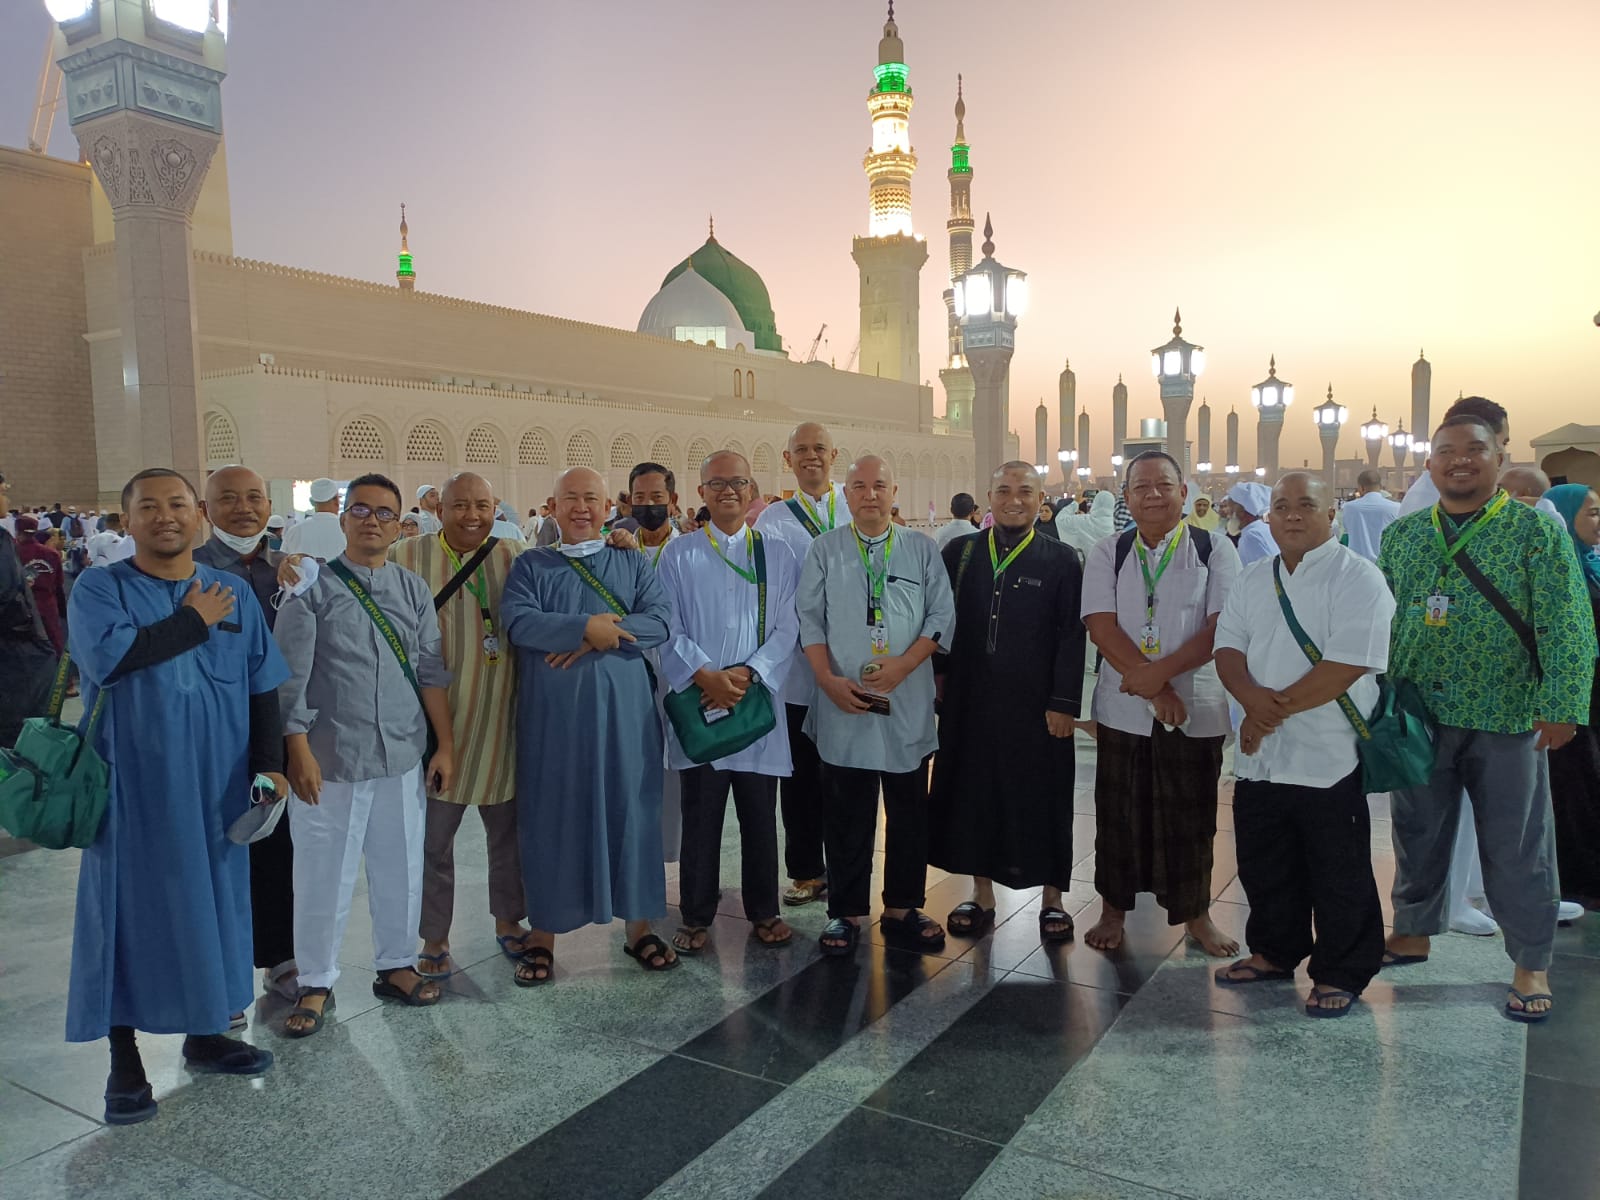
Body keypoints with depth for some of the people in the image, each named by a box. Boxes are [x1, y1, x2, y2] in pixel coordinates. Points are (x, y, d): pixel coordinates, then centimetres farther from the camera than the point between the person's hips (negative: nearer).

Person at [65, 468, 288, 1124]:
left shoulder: (233, 594, 5)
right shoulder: (99, 589, -4)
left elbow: (261, 688, 7)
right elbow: (107, 656, -25)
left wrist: (269, 765, -1)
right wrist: (193, 621, -15)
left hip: (214, 783, 3)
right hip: (132, 782, -3)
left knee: (209, 899, 12)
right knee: (132, 907, 4)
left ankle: (203, 1034, 29)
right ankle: (125, 1062, 18)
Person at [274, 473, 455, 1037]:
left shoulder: (413, 590, 7)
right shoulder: (313, 589, -4)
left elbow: (432, 672, 7)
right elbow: (291, 678, -5)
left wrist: (446, 744, 4)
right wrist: (299, 751, -10)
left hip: (403, 757, 3)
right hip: (330, 758, -3)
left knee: (400, 869, 13)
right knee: (324, 874, 7)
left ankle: (396, 965, 32)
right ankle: (315, 984, 24)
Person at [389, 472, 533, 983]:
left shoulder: (515, 556, 2)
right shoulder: (405, 558, -3)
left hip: (503, 720, 2)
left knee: (508, 830, 15)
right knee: (433, 838, 9)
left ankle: (508, 921, 35)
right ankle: (434, 940, 26)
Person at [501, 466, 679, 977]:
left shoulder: (632, 563, 9)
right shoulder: (531, 566, 7)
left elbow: (660, 619, -6)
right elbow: (518, 621, -11)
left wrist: (599, 638, -17)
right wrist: (587, 626, -19)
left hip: (623, 711, 1)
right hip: (552, 715, -1)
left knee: (629, 812, 7)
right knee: (552, 819, 6)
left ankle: (638, 926, 21)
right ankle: (544, 932, 20)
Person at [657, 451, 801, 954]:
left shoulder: (778, 554, 7)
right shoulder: (678, 555, 4)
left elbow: (788, 627, 0)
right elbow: (669, 629, -2)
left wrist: (747, 674, -13)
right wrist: (706, 676, -16)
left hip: (759, 701, 1)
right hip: (697, 704, -1)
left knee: (760, 817, 10)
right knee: (701, 816, 7)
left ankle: (763, 911, 26)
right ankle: (696, 917, 21)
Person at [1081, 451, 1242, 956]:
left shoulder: (1214, 550, 0)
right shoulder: (1107, 554, 3)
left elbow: (1222, 628, -9)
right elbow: (1102, 626, -7)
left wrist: (1160, 671, -18)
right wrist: (1154, 688, -15)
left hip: (1197, 709, -1)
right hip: (1124, 708, 1)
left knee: (1191, 814, 9)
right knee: (1118, 812, 10)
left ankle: (1195, 912, 28)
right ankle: (1113, 908, 26)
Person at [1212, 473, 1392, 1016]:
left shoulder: (1357, 578, -11)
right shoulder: (1253, 579, 10)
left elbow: (1348, 664, -20)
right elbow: (1228, 648, 7)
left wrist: (1277, 707, -16)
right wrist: (1253, 697, -13)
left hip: (1330, 759, -6)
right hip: (1260, 756, 6)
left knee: (1339, 876, 8)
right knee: (1263, 866, 18)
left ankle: (1341, 975, 25)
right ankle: (1275, 952, 37)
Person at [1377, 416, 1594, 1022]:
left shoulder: (1536, 530, -4)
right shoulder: (1400, 535, 7)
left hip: (1506, 719, -3)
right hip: (1417, 716, 3)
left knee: (1516, 845, 7)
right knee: (1419, 834, 15)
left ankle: (1531, 962, 22)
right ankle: (1413, 932, 32)